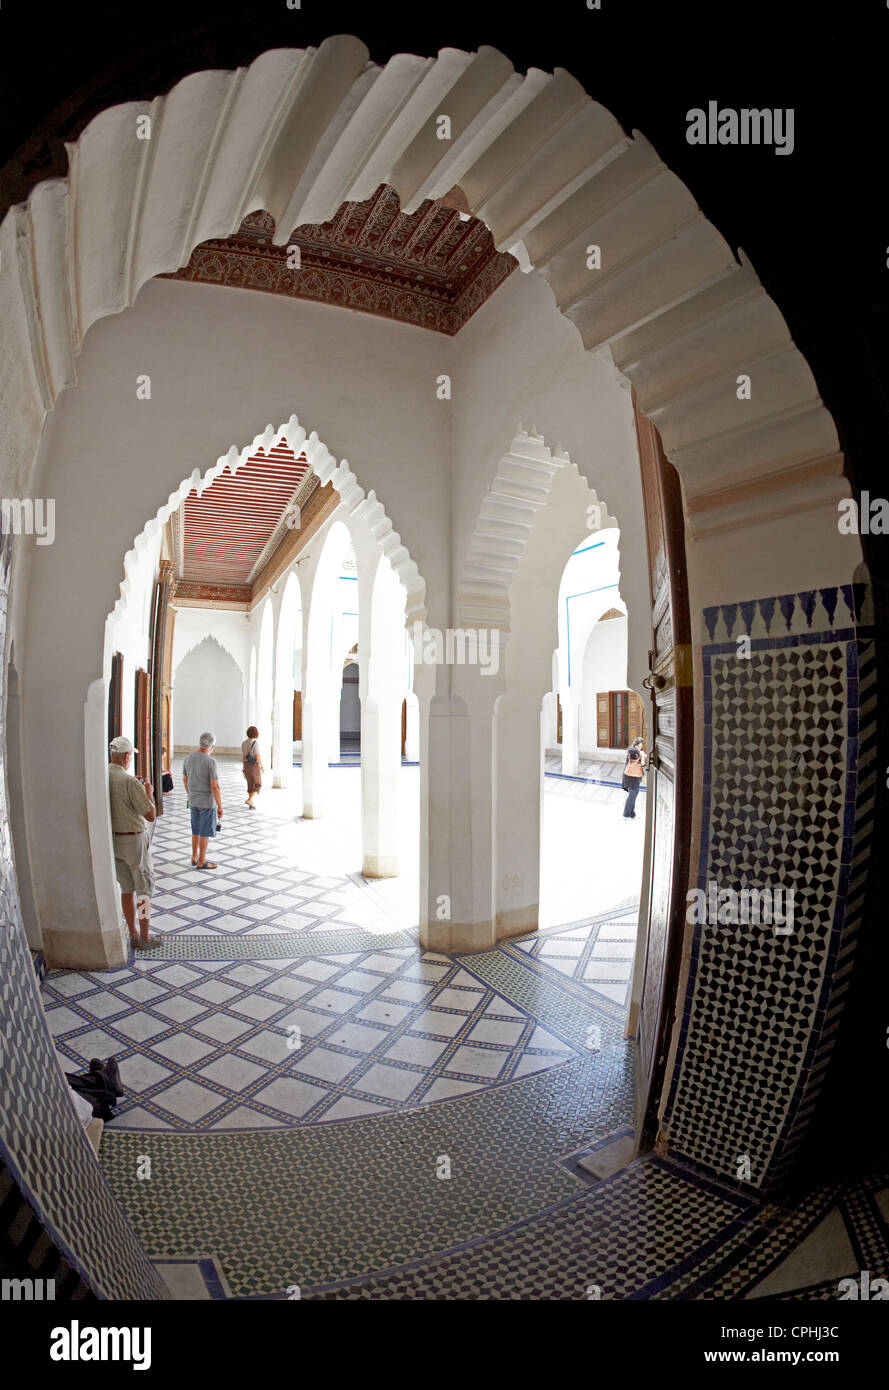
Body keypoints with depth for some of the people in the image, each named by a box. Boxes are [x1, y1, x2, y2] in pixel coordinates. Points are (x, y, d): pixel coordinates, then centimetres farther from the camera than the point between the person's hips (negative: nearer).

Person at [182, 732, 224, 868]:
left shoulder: (188, 758, 0)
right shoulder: (211, 761, -22)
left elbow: (185, 779, 13)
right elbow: (215, 786, -22)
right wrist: (220, 807, -14)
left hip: (193, 801, 7)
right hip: (207, 802, -7)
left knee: (196, 830, 20)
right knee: (205, 832, 4)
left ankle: (194, 857, 30)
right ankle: (201, 862, 12)